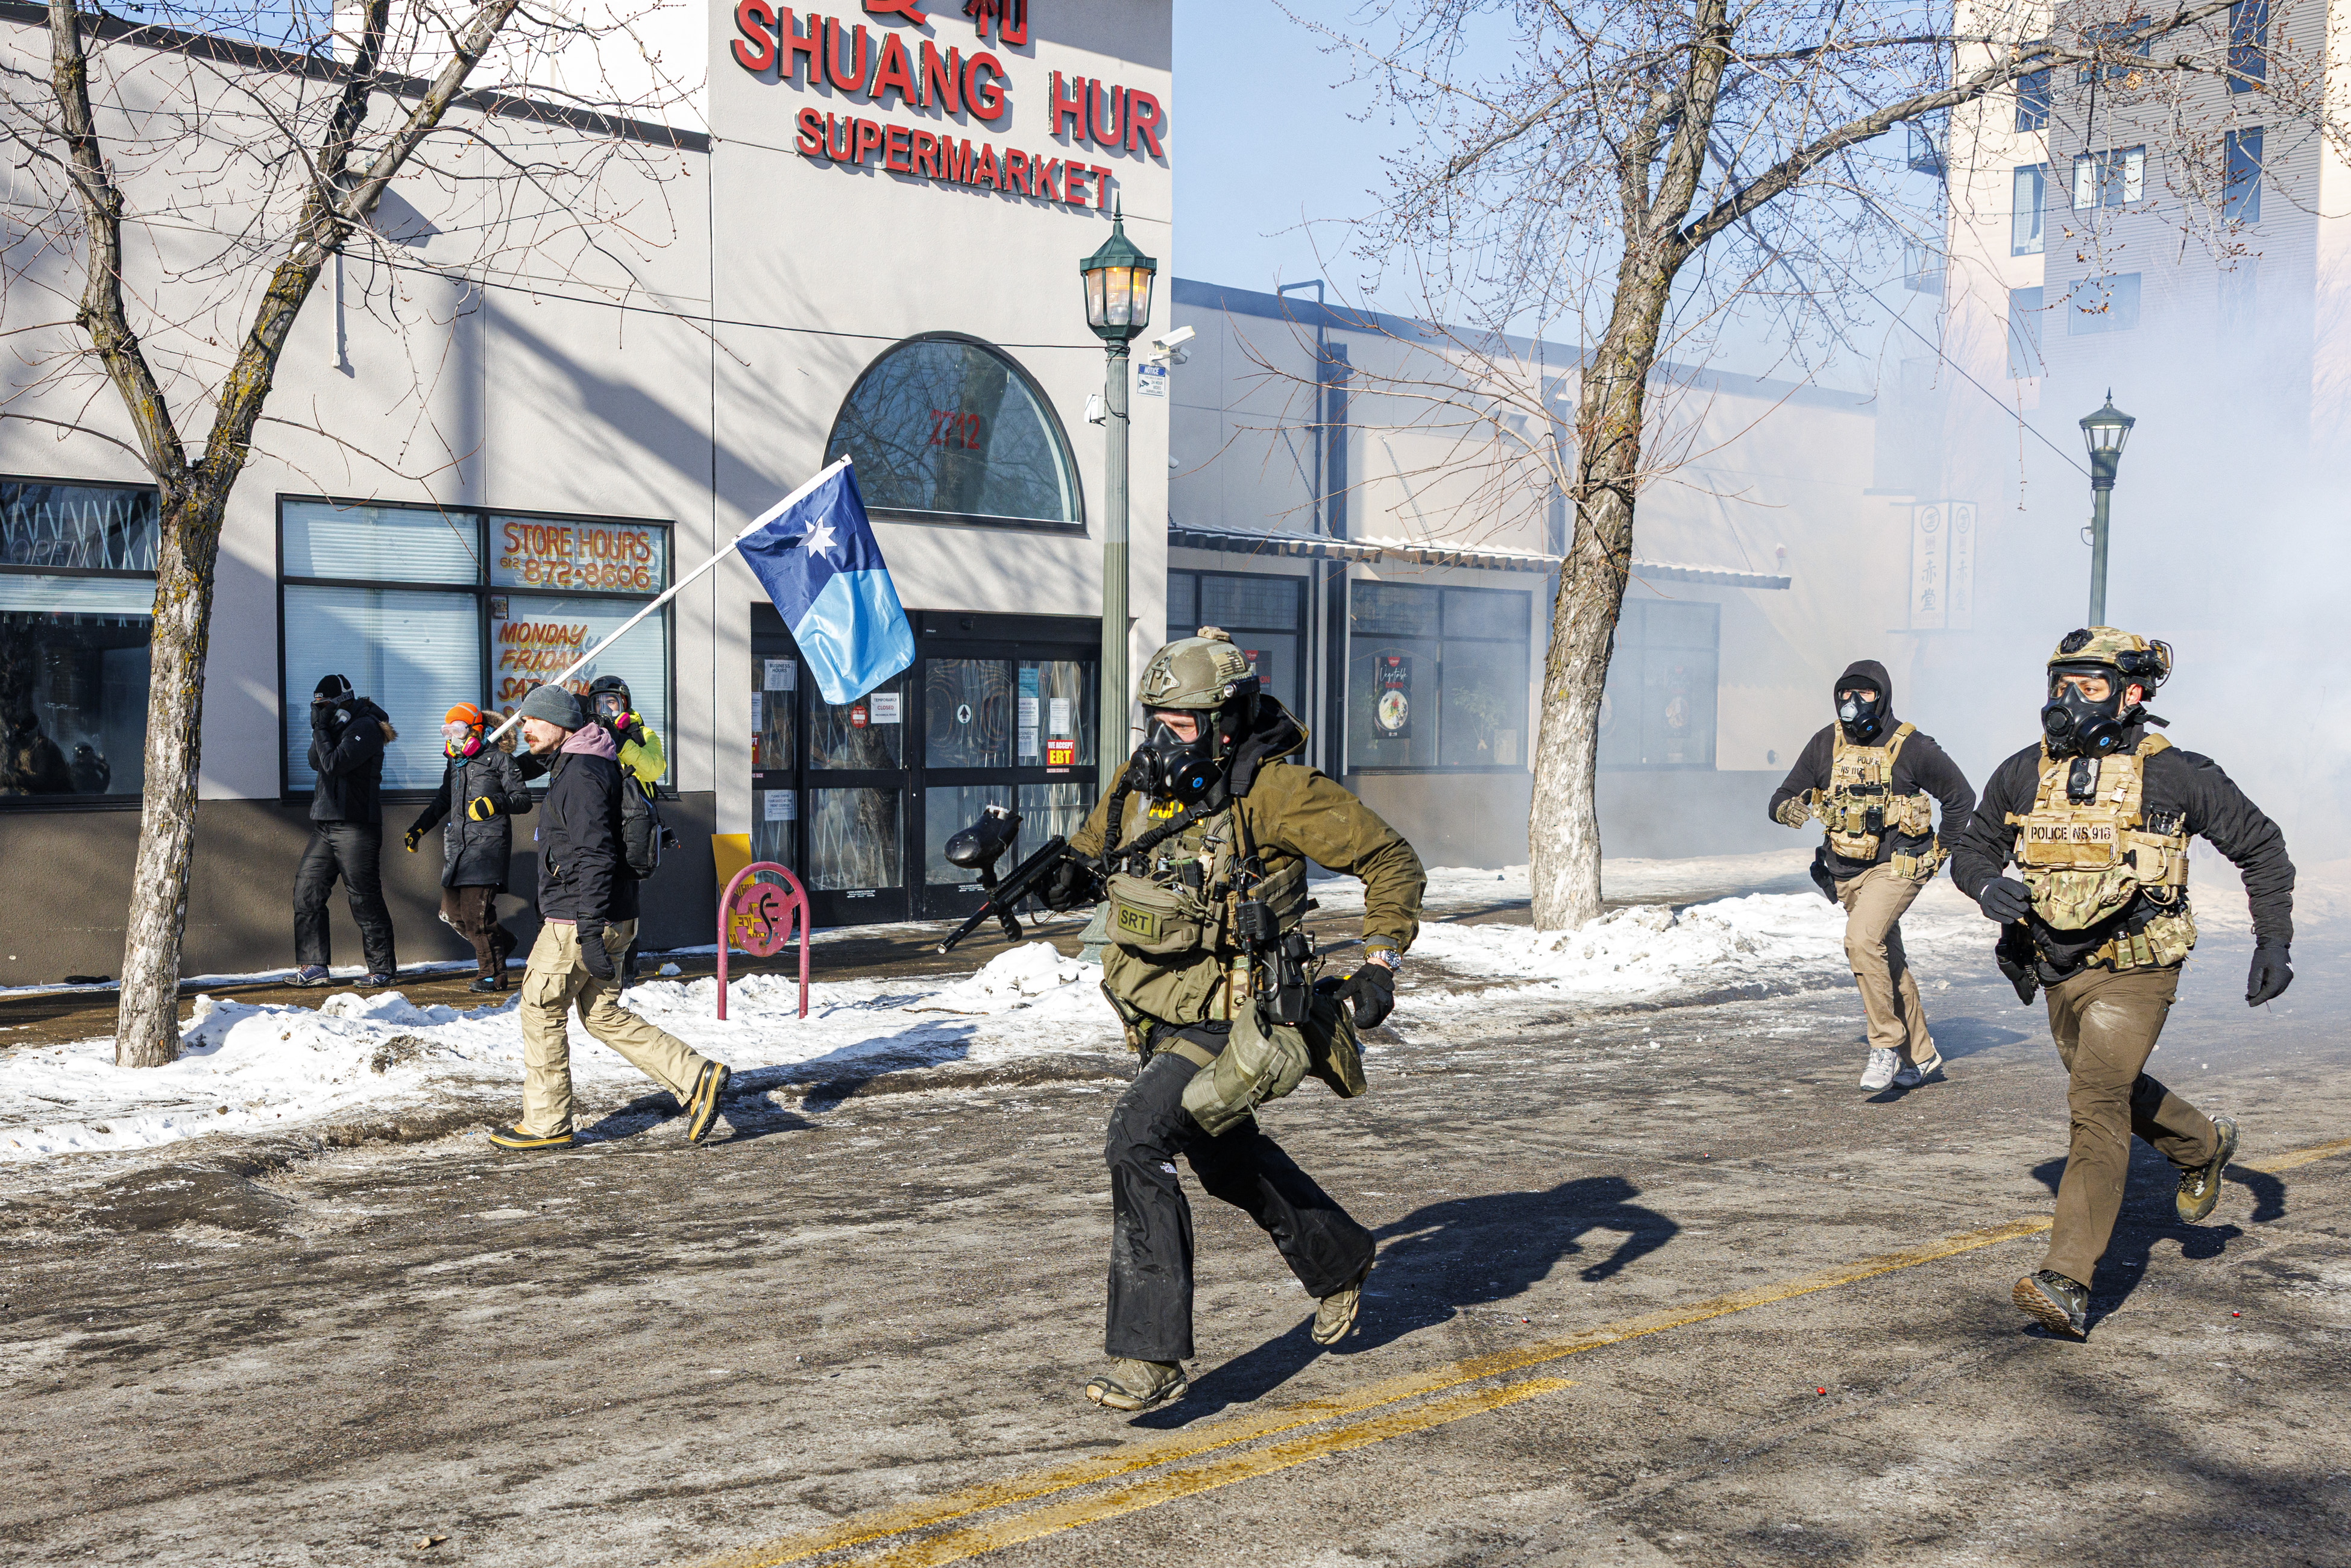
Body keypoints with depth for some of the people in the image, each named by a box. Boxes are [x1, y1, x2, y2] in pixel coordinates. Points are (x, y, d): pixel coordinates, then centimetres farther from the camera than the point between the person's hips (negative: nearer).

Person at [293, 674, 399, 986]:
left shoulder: (365, 727, -10)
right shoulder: (337, 726, 18)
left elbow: (334, 764, -19)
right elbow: (316, 763, 13)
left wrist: (322, 730, -10)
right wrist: (318, 729, 1)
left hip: (354, 826, -9)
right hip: (325, 825, 9)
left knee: (364, 897, -5)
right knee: (307, 890, 4)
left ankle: (383, 969, 3)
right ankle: (312, 967, 9)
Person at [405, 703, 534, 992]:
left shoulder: (499, 760, 0)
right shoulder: (455, 765, 22)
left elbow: (523, 801, -5)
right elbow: (441, 802, 35)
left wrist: (494, 802, -21)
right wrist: (418, 828, 30)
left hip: (487, 845, -8)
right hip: (457, 846, 8)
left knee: (475, 913, -13)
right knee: (452, 913, 2)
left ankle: (493, 974, -1)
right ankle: (501, 941, 24)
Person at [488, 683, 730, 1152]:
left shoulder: (580, 774, -17)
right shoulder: (574, 766, 17)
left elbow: (596, 857, -24)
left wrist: (590, 934, -27)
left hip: (579, 920, -10)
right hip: (603, 918, 10)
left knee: (539, 1009, 3)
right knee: (603, 1014, 12)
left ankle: (546, 1123, 13)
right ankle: (695, 1078, 6)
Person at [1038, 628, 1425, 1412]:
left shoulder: (1273, 791, -19)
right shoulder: (1139, 782, -1)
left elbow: (1391, 861, -11)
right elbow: (1095, 846, 18)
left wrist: (1380, 962, -19)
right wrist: (1067, 874, -6)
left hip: (1229, 1021, -8)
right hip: (1159, 1015, 8)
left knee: (1138, 1136, -24)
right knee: (1228, 1156, 24)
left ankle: (1151, 1354, -16)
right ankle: (1339, 1260, 49)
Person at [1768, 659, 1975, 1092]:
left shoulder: (1910, 747, -9)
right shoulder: (1825, 745, 3)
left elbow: (1961, 797, 2)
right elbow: (1782, 799, 4)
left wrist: (1942, 852, 1)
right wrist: (1789, 809, -19)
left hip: (1896, 866, -6)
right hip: (1846, 873, 6)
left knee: (1861, 939, -28)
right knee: (1889, 962, 15)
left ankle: (1886, 1044, -15)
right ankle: (1922, 1056, 30)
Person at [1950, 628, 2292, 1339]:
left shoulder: (2175, 775, -11)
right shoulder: (2024, 773, -1)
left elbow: (2261, 847, 1)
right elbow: (1973, 847, 8)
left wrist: (2273, 941, -4)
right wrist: (1989, 885, -15)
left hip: (2134, 973, -6)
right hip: (2059, 972, 6)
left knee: (2097, 1103, -18)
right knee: (2114, 1090, 24)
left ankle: (2067, 1283, -20)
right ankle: (2204, 1145, 56)